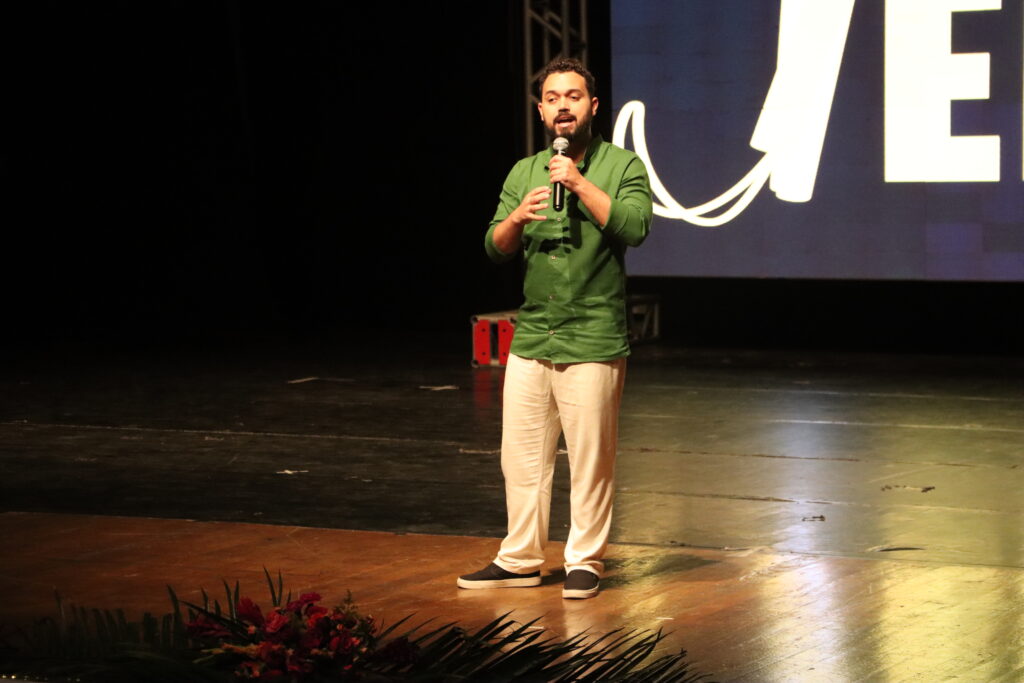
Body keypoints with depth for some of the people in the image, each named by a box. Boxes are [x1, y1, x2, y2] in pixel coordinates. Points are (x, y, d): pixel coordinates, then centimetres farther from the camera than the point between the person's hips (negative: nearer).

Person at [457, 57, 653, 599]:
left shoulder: (622, 166, 0)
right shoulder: (523, 174, 13)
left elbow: (634, 227, -15)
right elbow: (494, 248, 8)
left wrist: (580, 184, -18)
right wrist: (517, 217, -12)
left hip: (593, 343, -4)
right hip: (531, 338, 5)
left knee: (590, 460, 0)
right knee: (521, 457, 9)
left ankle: (585, 562, 11)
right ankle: (520, 560, 19)